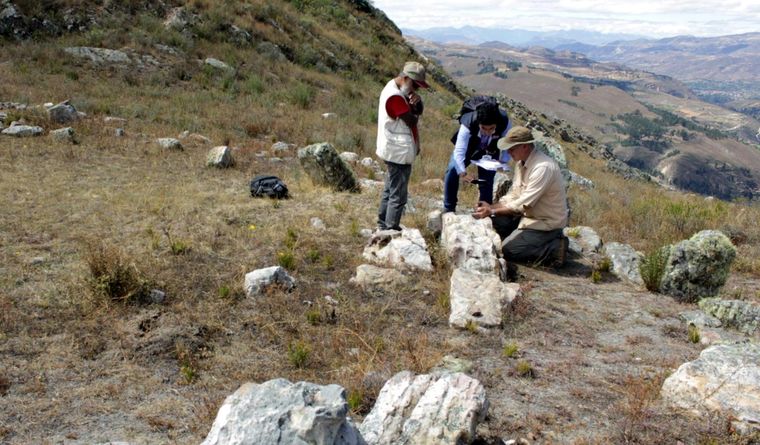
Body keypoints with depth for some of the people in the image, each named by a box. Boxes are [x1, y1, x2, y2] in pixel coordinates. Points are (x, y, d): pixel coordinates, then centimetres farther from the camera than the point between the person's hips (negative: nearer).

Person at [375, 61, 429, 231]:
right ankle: (391, 230, 4)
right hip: (400, 153, -11)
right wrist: (413, 107, 0)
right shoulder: (394, 96, -23)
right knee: (398, 196, -3)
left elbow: (418, 113, 8)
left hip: (394, 151, 11)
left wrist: (417, 102, -14)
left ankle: (383, 224, 30)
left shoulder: (398, 89, 10)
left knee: (390, 190, 20)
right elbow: (412, 121, -20)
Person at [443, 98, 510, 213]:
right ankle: (448, 209, -5)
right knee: (452, 171, -17)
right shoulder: (468, 124, -41)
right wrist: (462, 173, -57)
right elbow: (459, 151, -45)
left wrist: (503, 162, -34)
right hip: (468, 147, -1)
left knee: (487, 181, -4)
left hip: (489, 152, 1)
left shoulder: (504, 123, -36)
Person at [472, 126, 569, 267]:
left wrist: (492, 211, -24)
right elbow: (513, 195, 6)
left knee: (507, 250, -15)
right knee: (496, 221, 0)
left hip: (546, 223, -9)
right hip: (530, 215, 9)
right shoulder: (521, 163, 2)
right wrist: (491, 207, -9)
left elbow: (524, 204, -29)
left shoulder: (543, 167, -27)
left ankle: (556, 248, -5)